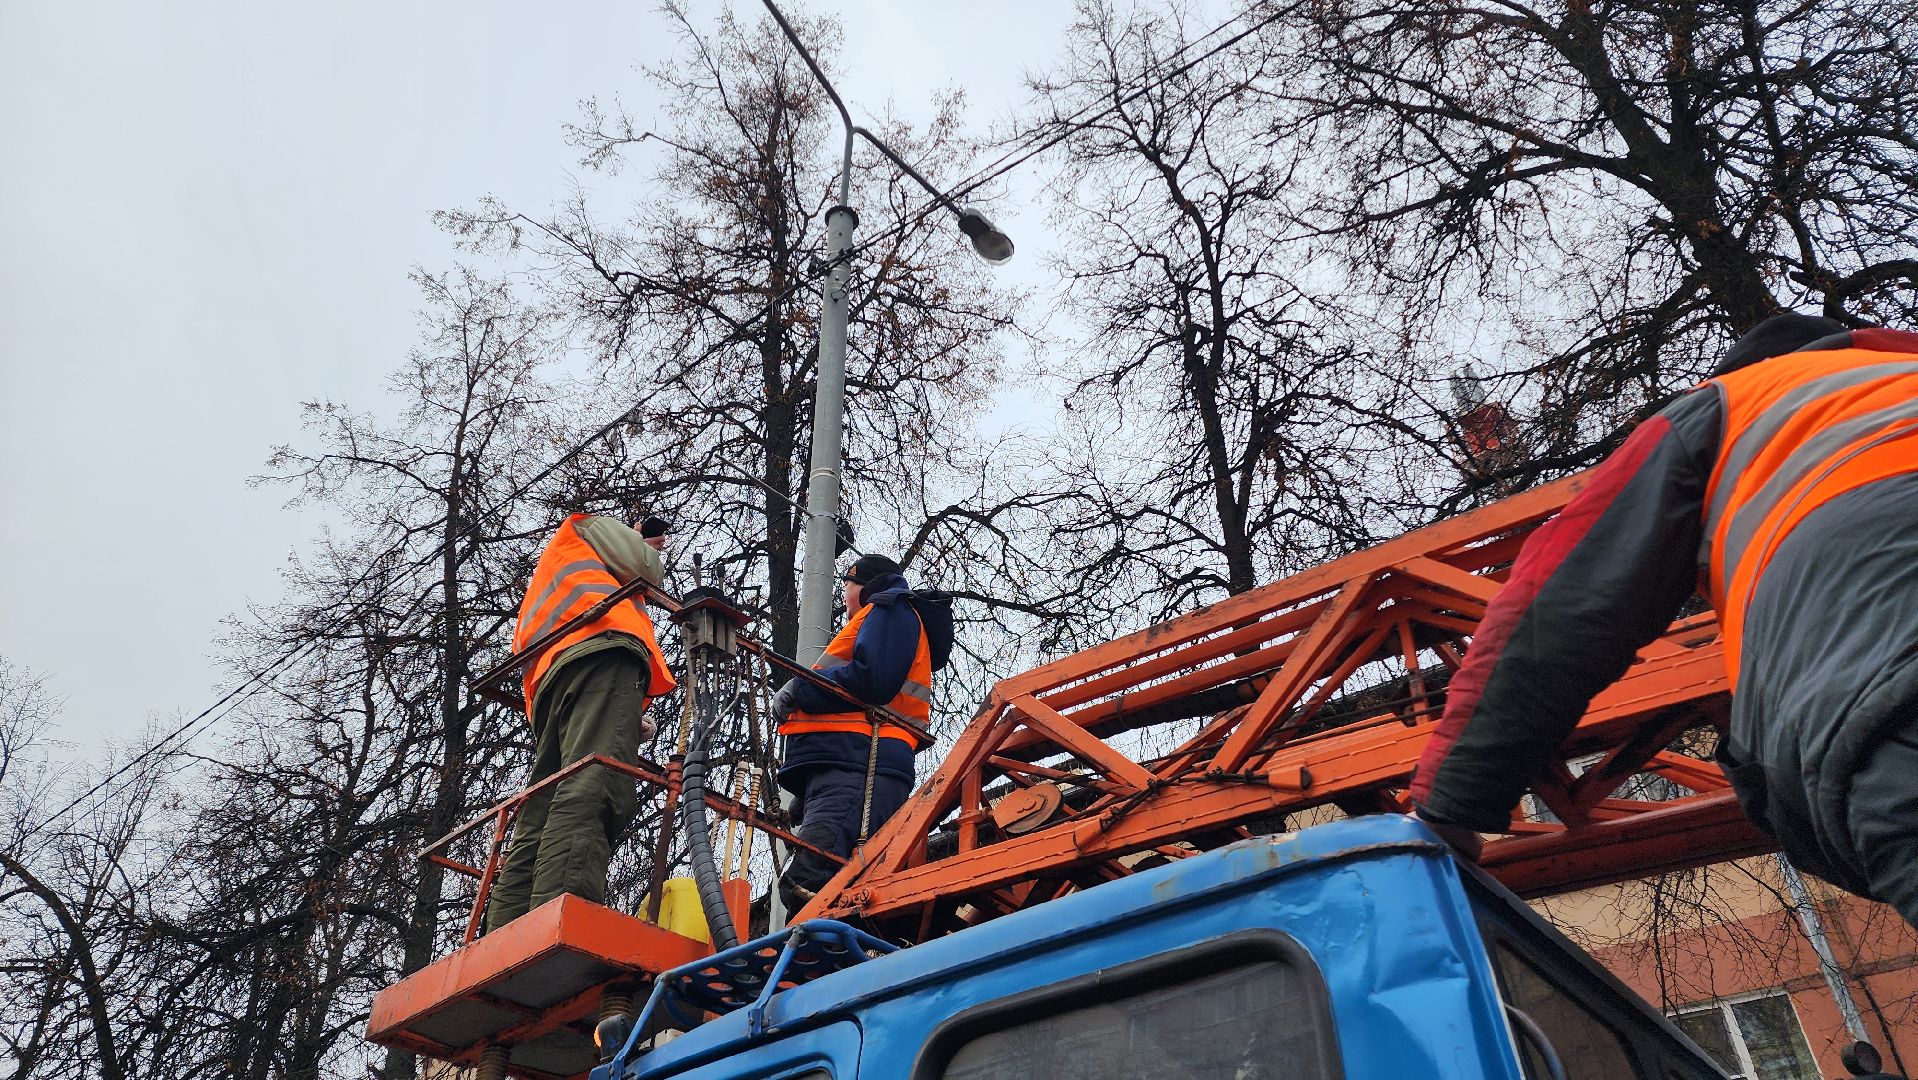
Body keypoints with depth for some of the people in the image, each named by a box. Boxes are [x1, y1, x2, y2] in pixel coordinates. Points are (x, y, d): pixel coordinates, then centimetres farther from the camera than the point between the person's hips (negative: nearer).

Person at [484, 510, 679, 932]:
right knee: (592, 791, -29)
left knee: (536, 834, -4)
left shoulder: (533, 611, 47)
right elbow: (645, 568, 14)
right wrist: (648, 547, 39)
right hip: (602, 654, -8)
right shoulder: (579, 531, 30)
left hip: (549, 683, 9)